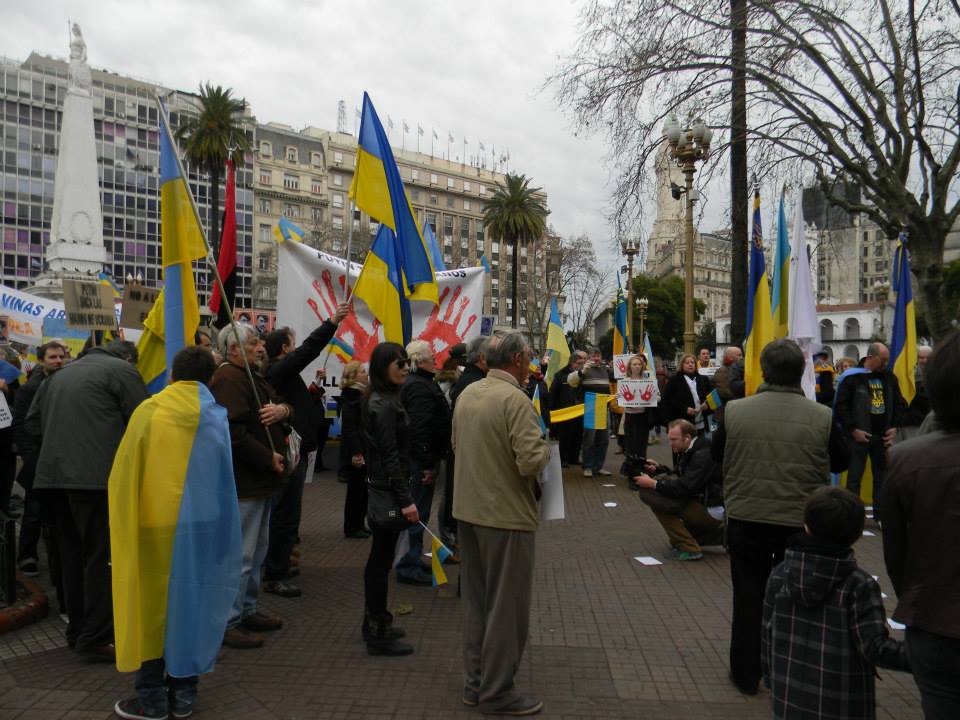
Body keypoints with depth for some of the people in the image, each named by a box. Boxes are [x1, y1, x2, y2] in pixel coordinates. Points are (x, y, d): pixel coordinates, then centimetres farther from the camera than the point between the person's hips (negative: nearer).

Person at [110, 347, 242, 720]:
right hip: (199, 526, 2)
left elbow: (124, 476, -5)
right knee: (190, 604, 12)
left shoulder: (148, 411, -7)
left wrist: (124, 522, 7)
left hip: (152, 525, -2)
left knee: (150, 604, 9)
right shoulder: (217, 416, -1)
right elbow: (222, 483, 4)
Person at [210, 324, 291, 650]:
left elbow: (281, 408, 17)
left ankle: (247, 610, 32)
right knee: (241, 555, -4)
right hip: (242, 483, -11)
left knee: (257, 549, 19)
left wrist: (283, 409, -8)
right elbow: (233, 433, -28)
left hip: (259, 480, 11)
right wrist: (269, 459, -19)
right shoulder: (228, 379, -17)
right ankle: (227, 622, 7)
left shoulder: (252, 376, 17)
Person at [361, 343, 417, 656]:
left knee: (379, 558, 18)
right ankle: (378, 634, 8)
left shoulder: (380, 400, 12)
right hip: (388, 490, -10)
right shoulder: (384, 405, -18)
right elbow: (390, 456, -21)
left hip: (381, 489, 10)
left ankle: (375, 622, 30)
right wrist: (405, 500, -21)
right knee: (382, 560, -2)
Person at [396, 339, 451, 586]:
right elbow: (420, 428, -27)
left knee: (417, 512, 19)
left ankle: (412, 562, 30)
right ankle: (409, 568, 5)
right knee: (418, 513, -3)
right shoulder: (420, 387, -19)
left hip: (420, 459, 11)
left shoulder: (420, 382, 16)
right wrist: (428, 464, -25)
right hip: (422, 461, -11)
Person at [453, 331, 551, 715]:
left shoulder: (467, 393, 6)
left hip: (468, 510, 8)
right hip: (505, 513, -8)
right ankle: (496, 693, 17)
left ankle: (475, 682, 30)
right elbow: (531, 461, -25)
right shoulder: (515, 399, -19)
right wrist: (544, 445, -5)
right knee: (506, 606, 6)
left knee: (476, 601, 18)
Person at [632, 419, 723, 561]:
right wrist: (657, 469, -2)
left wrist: (653, 484, -23)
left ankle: (687, 548, -11)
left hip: (710, 511, -10)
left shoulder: (703, 455, -20)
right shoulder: (691, 451, 9)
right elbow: (676, 475, 16)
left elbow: (685, 487, -27)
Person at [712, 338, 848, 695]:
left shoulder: (734, 411, -11)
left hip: (745, 518, 0)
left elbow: (716, 454, 4)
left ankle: (746, 673, 27)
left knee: (749, 596, 15)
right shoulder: (822, 417, -13)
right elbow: (840, 462, 3)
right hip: (801, 523, 0)